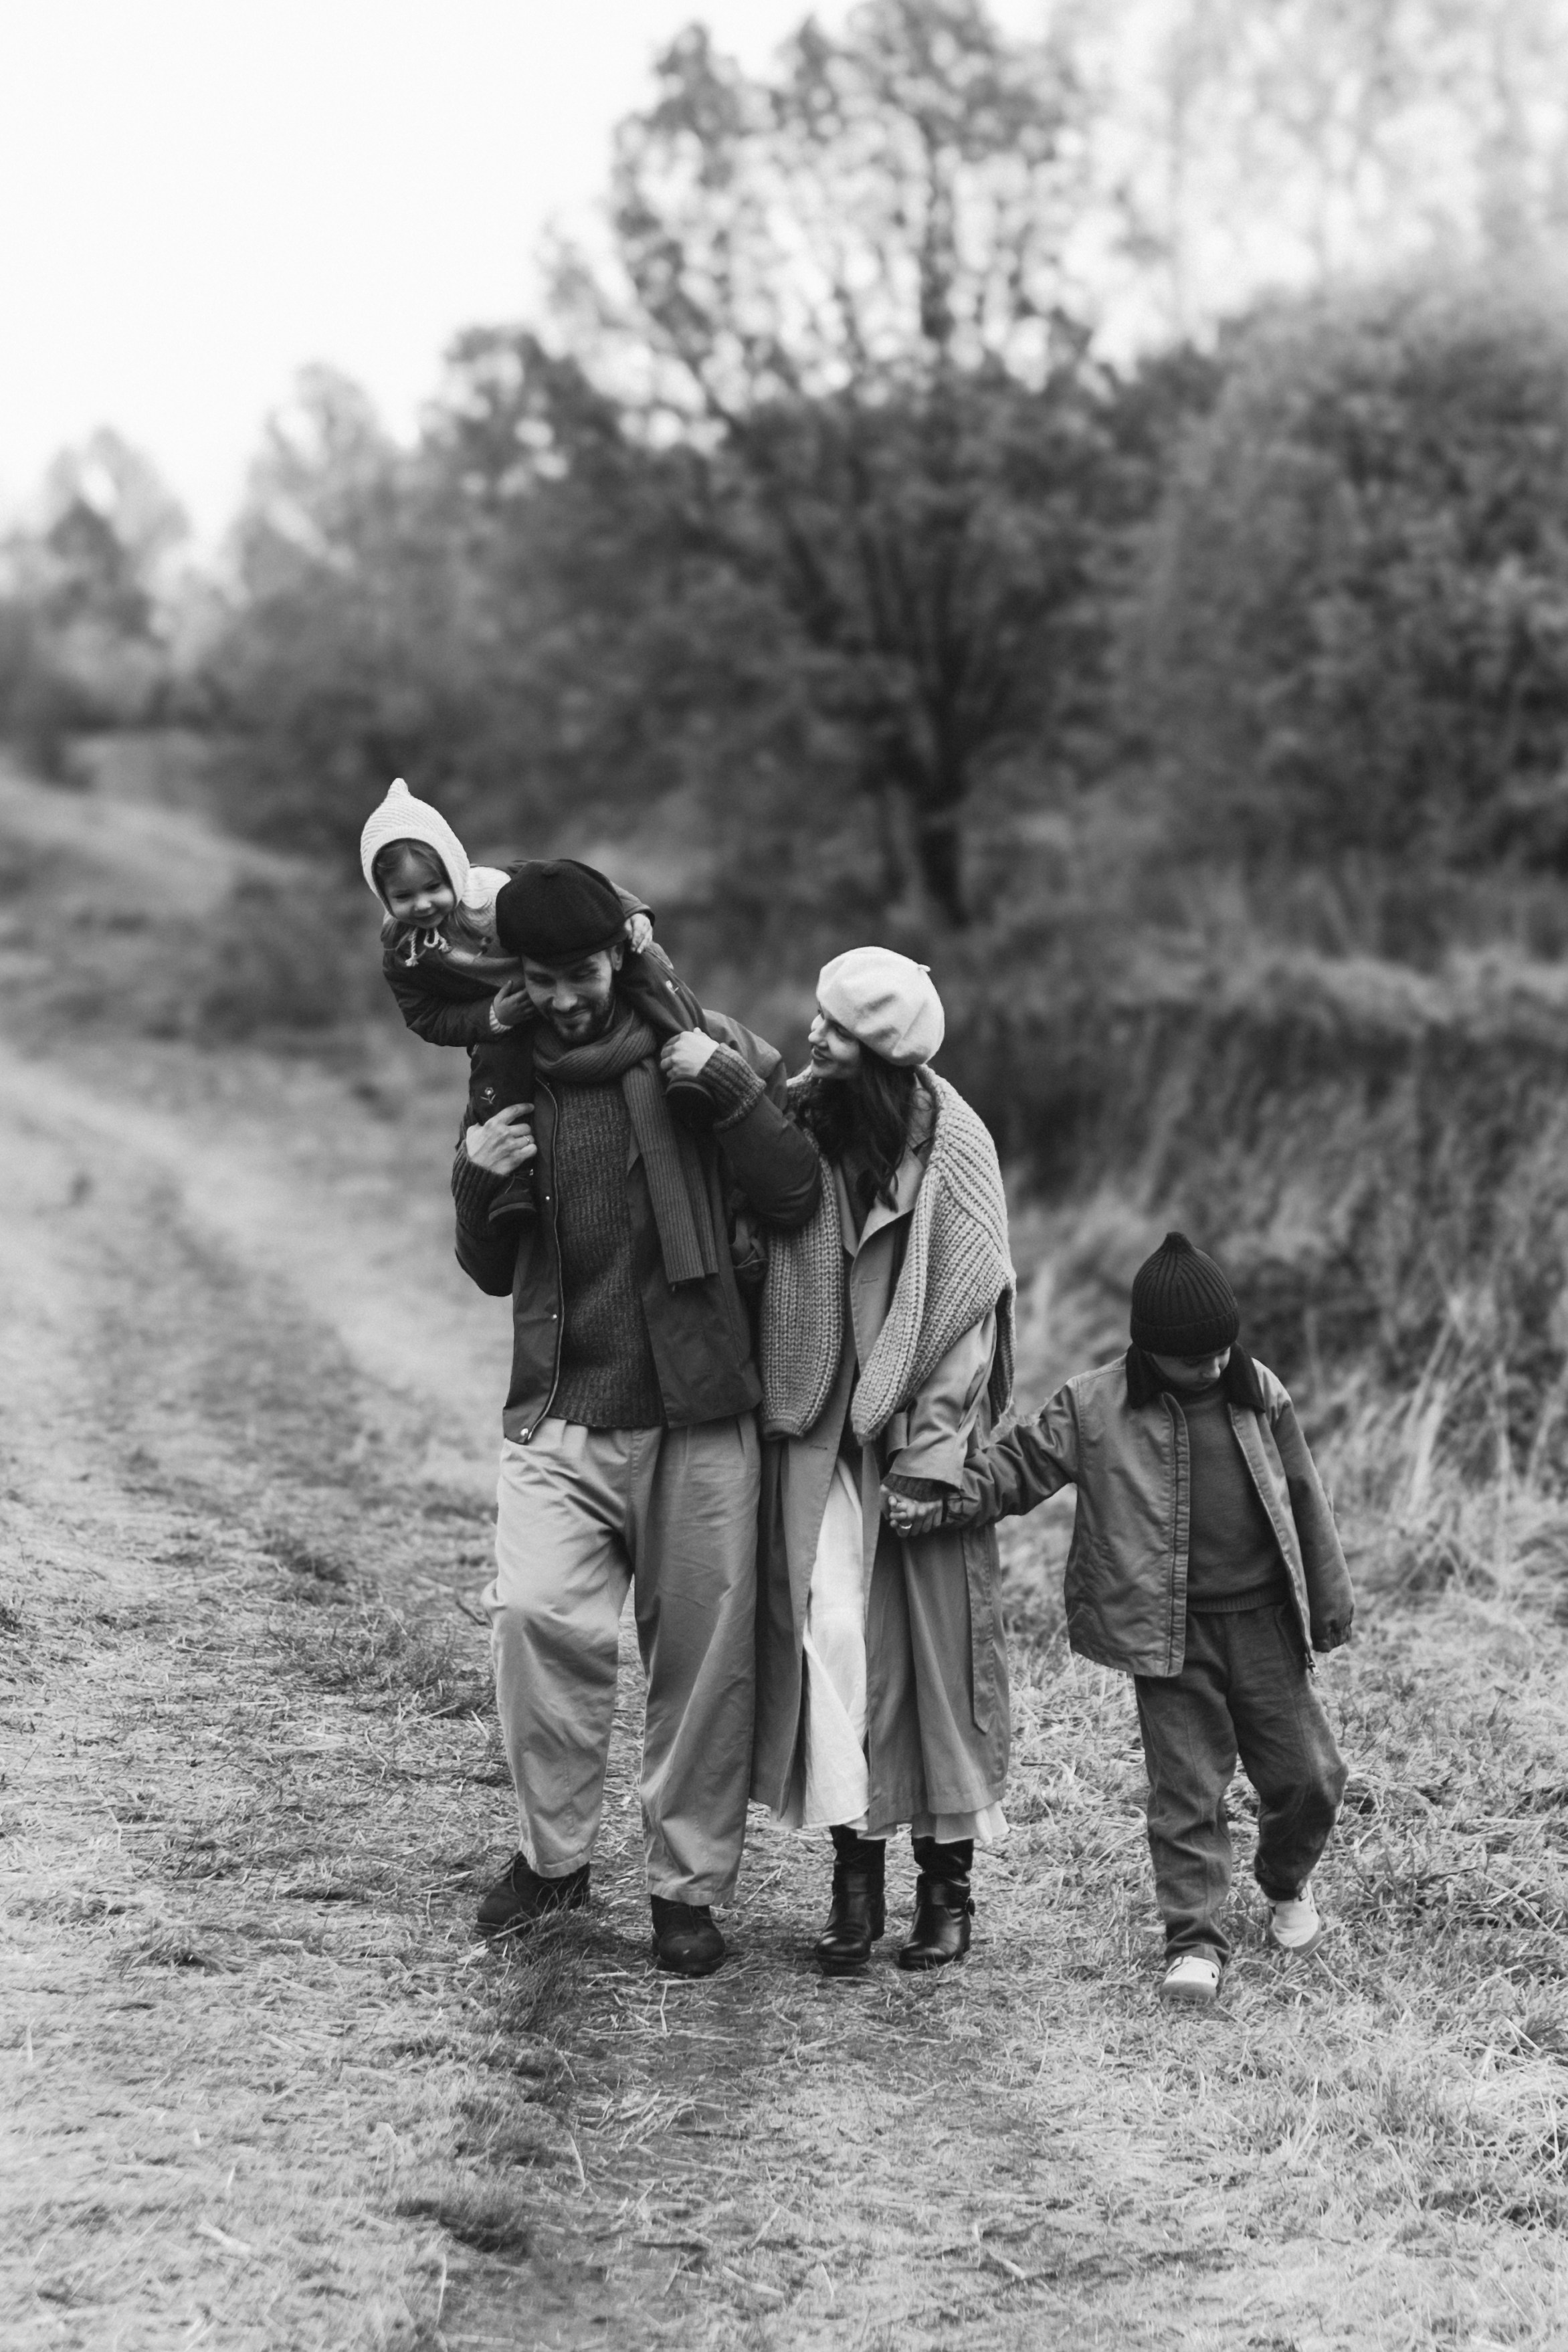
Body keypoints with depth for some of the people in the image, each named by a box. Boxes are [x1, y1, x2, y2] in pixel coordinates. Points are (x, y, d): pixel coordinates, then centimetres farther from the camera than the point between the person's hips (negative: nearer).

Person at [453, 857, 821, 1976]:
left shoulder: (704, 1052, 3)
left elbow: (796, 1200, -5)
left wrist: (733, 1090, -16)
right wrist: (475, 1182, -1)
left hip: (698, 1414, -1)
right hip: (561, 1417, 2)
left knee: (704, 1654, 2)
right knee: (537, 1612, -18)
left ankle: (690, 1887, 17)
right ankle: (554, 1853, 1)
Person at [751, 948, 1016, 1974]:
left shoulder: (951, 1141, -7)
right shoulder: (793, 1120, 1)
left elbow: (972, 1304, -7)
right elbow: (750, 1257, 6)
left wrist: (928, 1453, -12)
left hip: (914, 1434, -2)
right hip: (814, 1430, 2)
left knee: (933, 1647, 2)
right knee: (828, 1636, -5)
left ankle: (948, 1882, 13)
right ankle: (855, 1877, 1)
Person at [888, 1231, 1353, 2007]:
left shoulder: (1260, 1396, 5)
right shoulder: (1094, 1406, -3)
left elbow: (1304, 1498, 11)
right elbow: (1018, 1468, -1)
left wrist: (1330, 1600, 14)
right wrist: (943, 1498, -17)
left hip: (1262, 1620, 3)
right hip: (1169, 1631, -3)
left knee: (1307, 1773, 7)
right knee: (1185, 1787, -4)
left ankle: (1287, 1886, 35)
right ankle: (1195, 1942, 1)